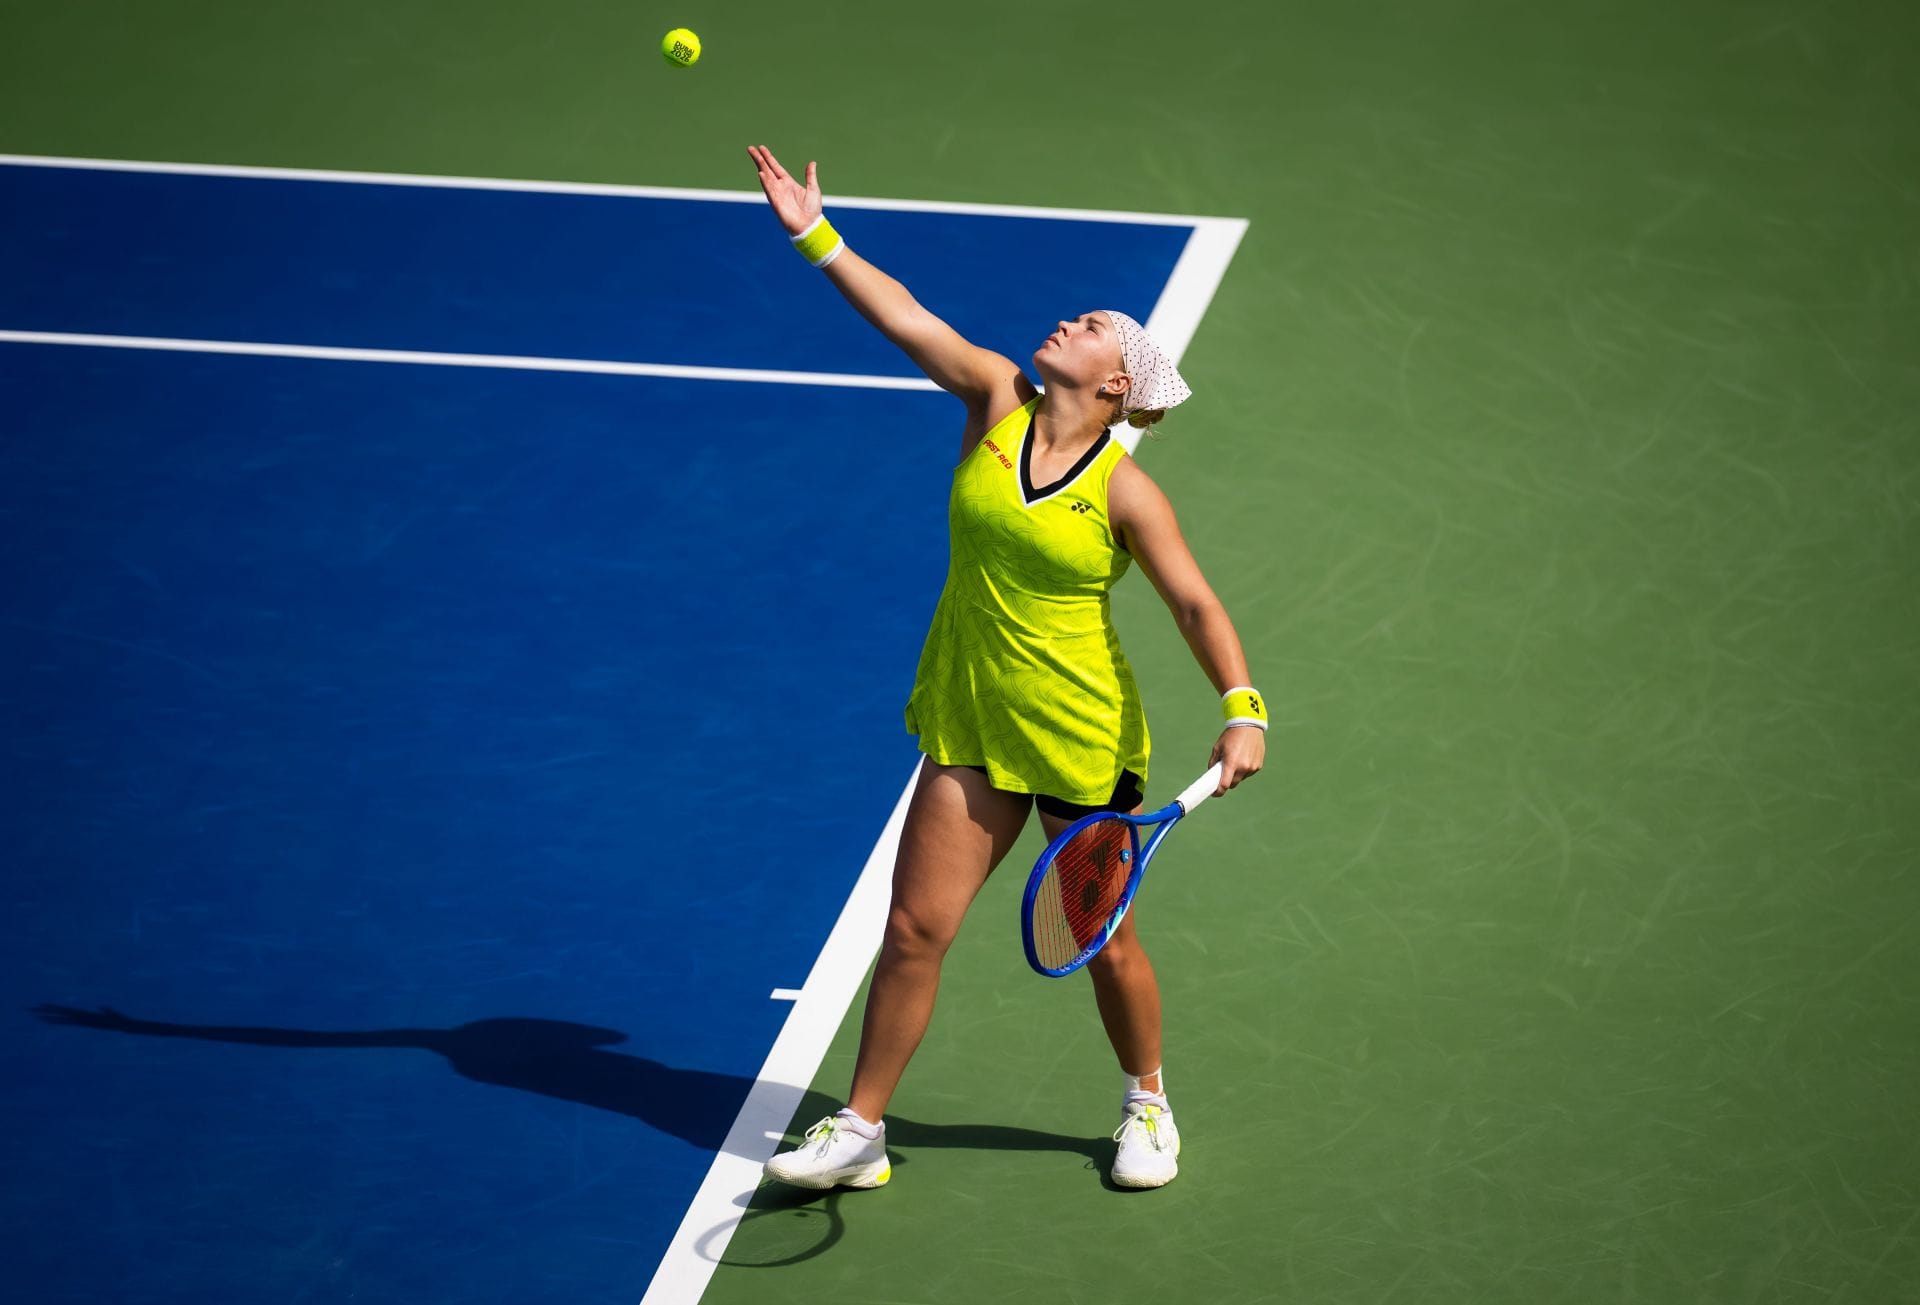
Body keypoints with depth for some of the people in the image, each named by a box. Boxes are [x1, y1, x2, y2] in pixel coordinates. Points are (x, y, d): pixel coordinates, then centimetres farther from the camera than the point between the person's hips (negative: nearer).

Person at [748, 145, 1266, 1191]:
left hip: (1082, 741, -3)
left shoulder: (1123, 492, -13)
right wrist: (816, 235, -8)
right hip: (971, 728, 3)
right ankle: (859, 1132, 11)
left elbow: (1196, 605, -14)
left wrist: (1241, 712, -26)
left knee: (1106, 948, 10)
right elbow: (906, 319, -4)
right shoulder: (997, 404, -2)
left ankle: (1146, 1105, 36)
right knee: (915, 927, 1)